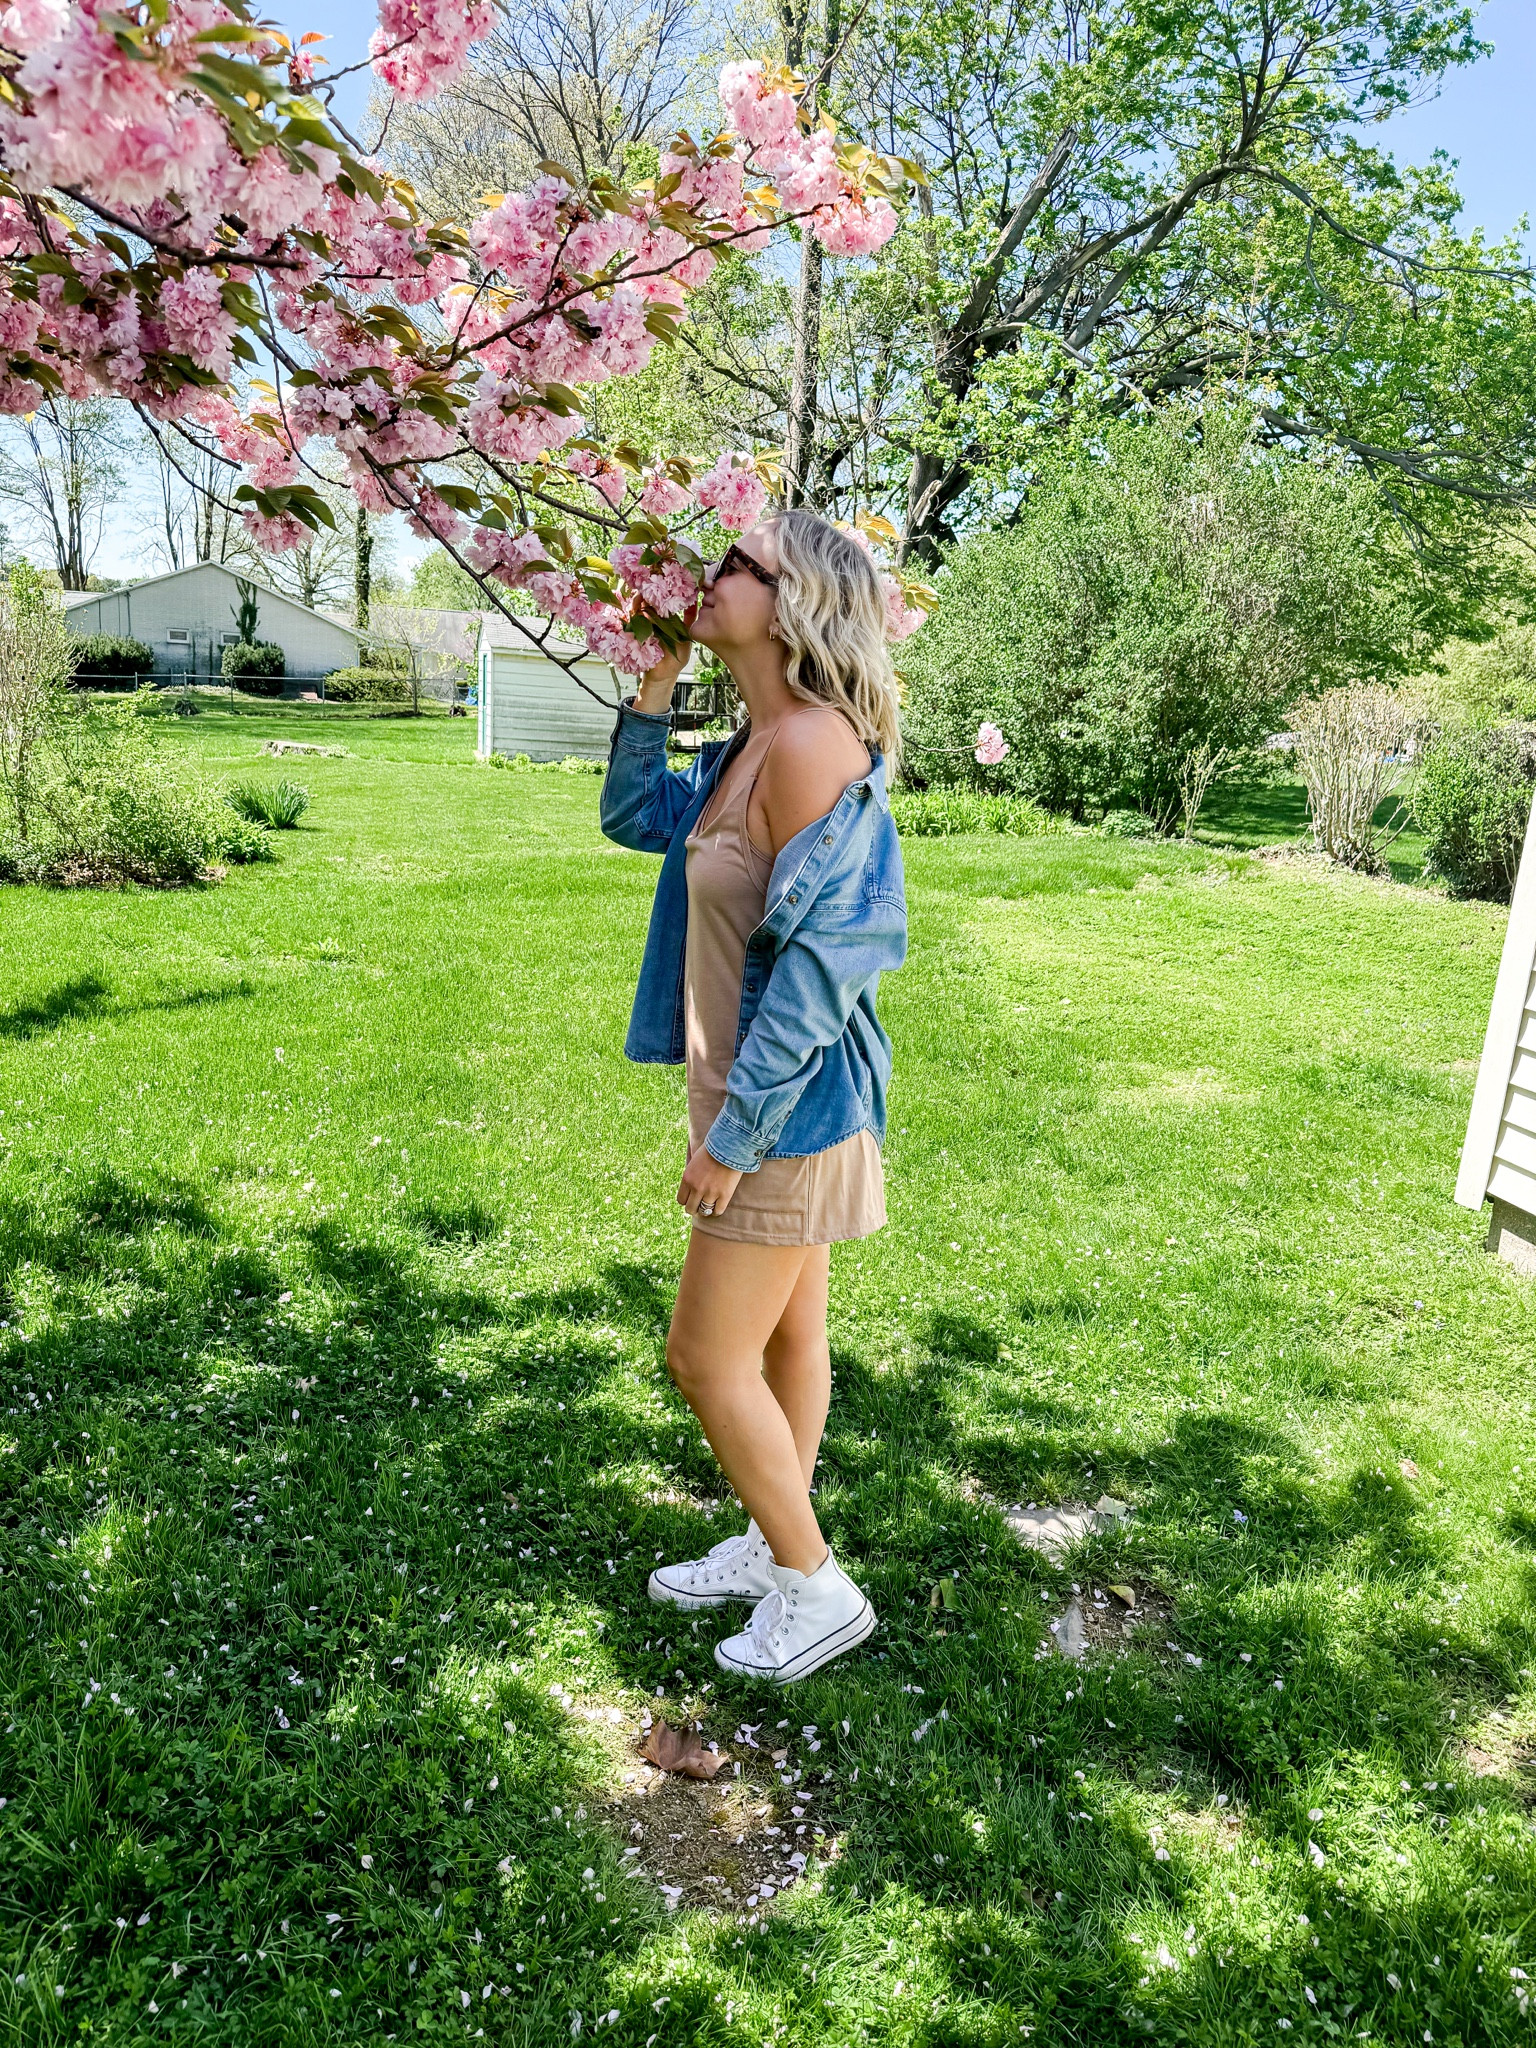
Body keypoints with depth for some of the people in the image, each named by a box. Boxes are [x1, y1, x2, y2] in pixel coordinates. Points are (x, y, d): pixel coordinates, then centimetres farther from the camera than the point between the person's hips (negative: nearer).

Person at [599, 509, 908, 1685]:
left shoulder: (814, 744, -23)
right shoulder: (750, 748, 7)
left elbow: (815, 960, -25)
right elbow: (634, 815, 21)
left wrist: (736, 1133, -20)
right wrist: (655, 681, 9)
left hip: (787, 1105, -9)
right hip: (761, 1093, 9)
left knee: (709, 1358, 2)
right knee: (788, 1334, 21)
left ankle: (816, 1587, 21)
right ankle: (774, 1545, 39)